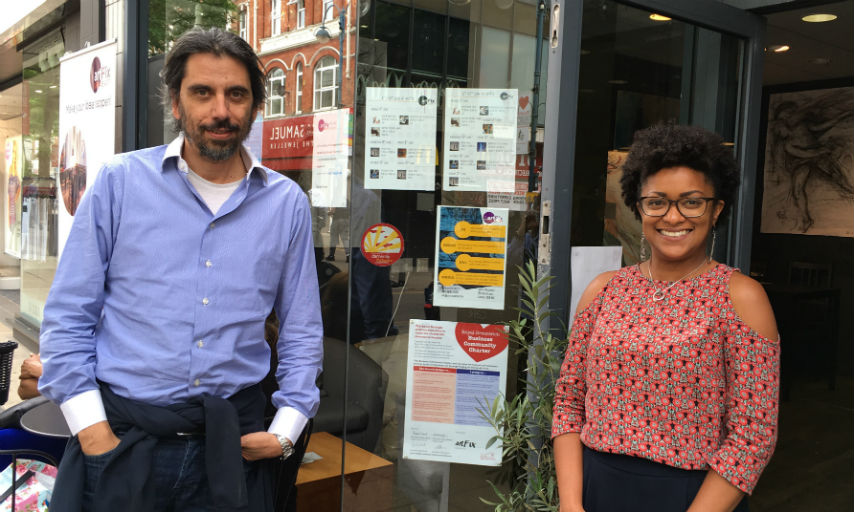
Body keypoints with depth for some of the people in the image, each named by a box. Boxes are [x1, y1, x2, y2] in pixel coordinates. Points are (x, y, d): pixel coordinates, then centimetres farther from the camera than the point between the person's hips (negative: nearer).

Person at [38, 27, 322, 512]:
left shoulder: (287, 203, 2)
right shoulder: (120, 182, -2)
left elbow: (302, 332, 7)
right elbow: (68, 318, -1)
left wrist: (285, 431, -1)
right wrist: (93, 432, -8)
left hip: (234, 443, 1)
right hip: (121, 436, -1)